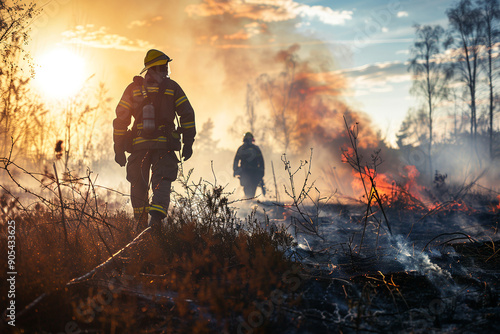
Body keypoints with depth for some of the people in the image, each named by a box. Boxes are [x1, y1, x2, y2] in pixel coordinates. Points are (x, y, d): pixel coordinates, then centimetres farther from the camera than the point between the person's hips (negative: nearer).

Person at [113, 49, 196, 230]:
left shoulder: (134, 88, 9)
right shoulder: (172, 87, 5)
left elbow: (120, 119, 6)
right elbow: (187, 114, 0)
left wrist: (119, 149, 10)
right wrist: (188, 143, 2)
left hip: (139, 146, 2)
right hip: (165, 146, -2)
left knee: (138, 185, 14)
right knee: (162, 183, -2)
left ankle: (141, 225, 18)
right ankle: (156, 218, -23)